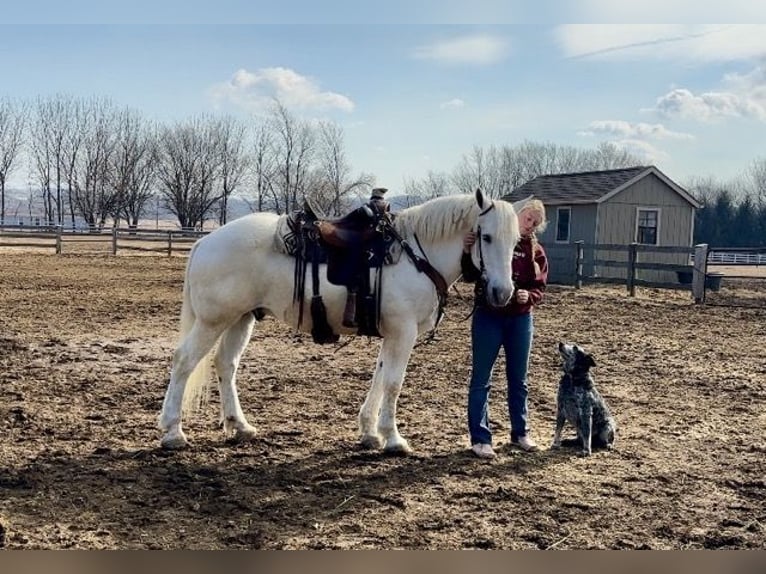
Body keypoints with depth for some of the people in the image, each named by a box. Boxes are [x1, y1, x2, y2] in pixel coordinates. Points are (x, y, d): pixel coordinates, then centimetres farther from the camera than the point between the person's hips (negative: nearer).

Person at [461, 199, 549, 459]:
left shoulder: (535, 251, 3)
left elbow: (540, 287, 2)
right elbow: (470, 276, -6)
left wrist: (529, 296, -19)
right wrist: (467, 253, -24)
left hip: (520, 319, 3)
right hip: (488, 317, -3)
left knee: (518, 380, 15)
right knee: (481, 379, 0)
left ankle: (520, 433, 28)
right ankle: (480, 438, 7)